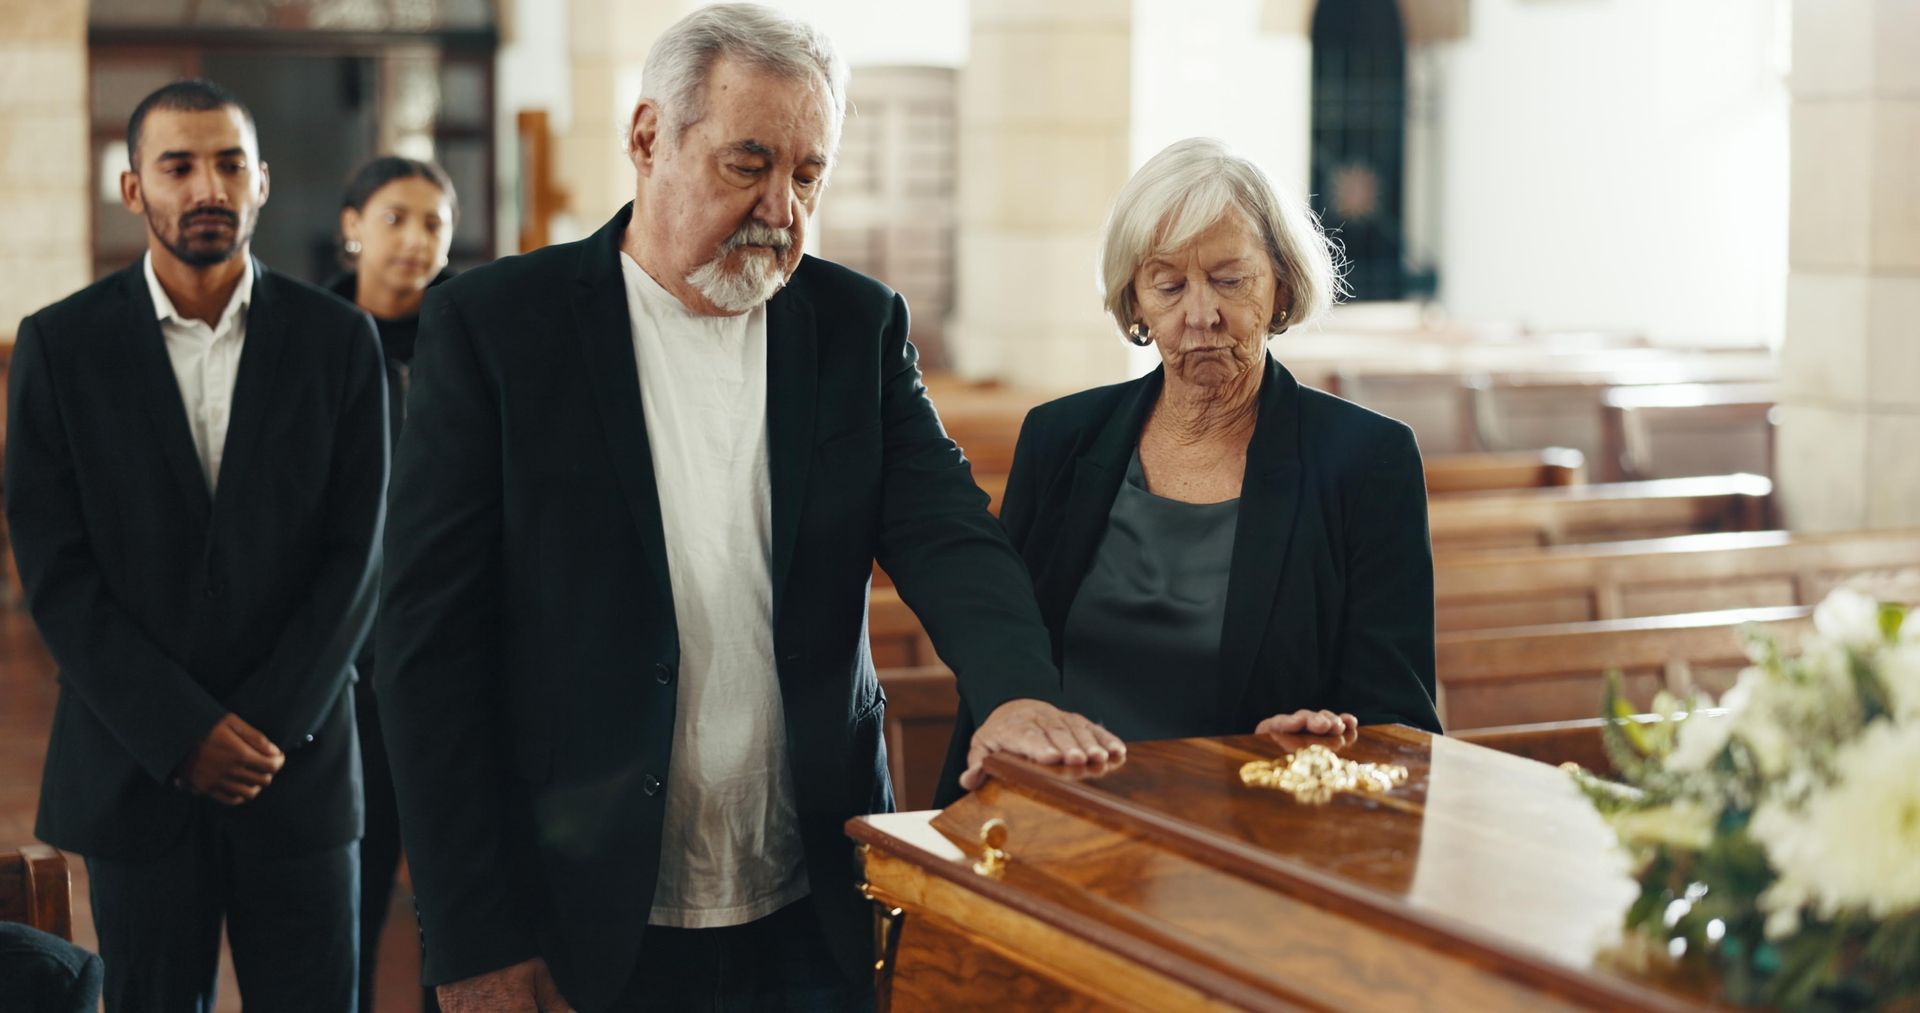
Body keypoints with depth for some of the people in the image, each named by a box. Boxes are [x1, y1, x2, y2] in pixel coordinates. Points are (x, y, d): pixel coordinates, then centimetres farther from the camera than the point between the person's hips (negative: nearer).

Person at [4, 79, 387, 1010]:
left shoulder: (338, 340, 2)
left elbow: (357, 553, 0)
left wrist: (274, 724, -10)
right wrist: (183, 733, -11)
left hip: (299, 760, 0)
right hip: (135, 770, 0)